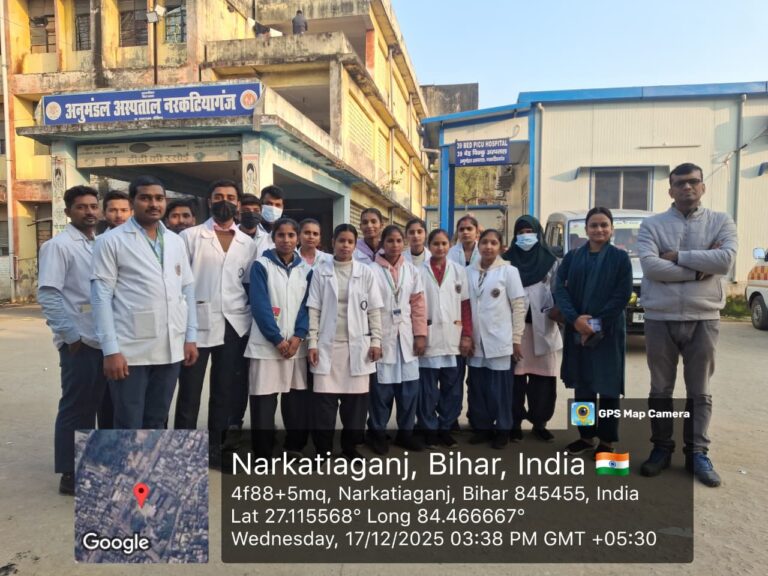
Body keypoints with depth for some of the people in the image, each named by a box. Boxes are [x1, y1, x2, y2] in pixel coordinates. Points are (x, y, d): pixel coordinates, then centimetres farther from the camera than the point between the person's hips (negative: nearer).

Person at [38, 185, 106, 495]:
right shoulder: (58, 245, -7)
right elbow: (47, 295, -14)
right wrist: (71, 335, -15)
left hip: (103, 338, 6)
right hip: (79, 341, -6)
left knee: (91, 406, 15)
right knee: (74, 407, 3)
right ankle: (69, 474, 14)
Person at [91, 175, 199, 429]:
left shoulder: (176, 242, 11)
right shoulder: (110, 241, -3)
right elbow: (101, 297, -7)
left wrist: (191, 337, 6)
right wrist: (110, 350, -13)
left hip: (170, 349, 4)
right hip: (130, 350, -4)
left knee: (157, 422, 16)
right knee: (129, 426, 6)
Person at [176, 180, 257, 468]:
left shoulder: (248, 244, 11)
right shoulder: (190, 236, 2)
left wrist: (251, 321, 4)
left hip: (234, 326, 3)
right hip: (197, 324, -3)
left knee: (225, 393, 11)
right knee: (189, 393, 3)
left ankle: (216, 449, 25)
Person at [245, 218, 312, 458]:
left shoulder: (306, 269, 10)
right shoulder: (261, 266, -1)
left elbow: (307, 305, 5)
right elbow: (259, 305, -8)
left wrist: (298, 336, -9)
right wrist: (277, 339, -13)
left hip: (296, 344, 3)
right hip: (266, 344, -3)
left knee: (298, 400, 7)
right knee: (264, 402, -1)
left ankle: (294, 450, 23)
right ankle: (263, 455, 12)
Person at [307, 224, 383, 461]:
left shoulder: (365, 272, 5)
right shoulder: (320, 271, 4)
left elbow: (374, 310, 5)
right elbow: (313, 309, 1)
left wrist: (376, 340, -2)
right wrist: (312, 342, -5)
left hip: (357, 344, 1)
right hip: (327, 344, -1)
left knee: (356, 398, 6)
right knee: (324, 398, 0)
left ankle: (350, 446, 22)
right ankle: (324, 449, 14)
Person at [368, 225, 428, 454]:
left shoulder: (412, 271, 10)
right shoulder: (372, 270, -3)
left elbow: (418, 304, 9)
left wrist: (420, 334, 3)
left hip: (406, 336, 4)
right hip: (381, 336, -3)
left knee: (409, 386, 6)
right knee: (381, 387, 2)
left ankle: (405, 431, 23)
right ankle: (378, 432, 19)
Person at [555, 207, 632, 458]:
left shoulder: (620, 257, 1)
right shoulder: (572, 257, 8)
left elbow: (623, 295, -6)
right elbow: (560, 289, -2)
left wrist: (597, 323, -13)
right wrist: (575, 319, -16)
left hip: (608, 331, -2)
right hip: (577, 331, 3)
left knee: (608, 387, 4)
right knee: (582, 385, 9)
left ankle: (607, 440, 17)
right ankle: (586, 435, 23)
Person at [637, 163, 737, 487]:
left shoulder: (721, 222, 4)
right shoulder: (652, 225, 1)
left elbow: (726, 259, -15)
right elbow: (650, 266, -15)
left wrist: (677, 256, -13)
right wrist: (701, 268, -13)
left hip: (703, 319, 1)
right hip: (660, 319, 0)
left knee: (699, 391, 10)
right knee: (660, 389, 11)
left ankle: (697, 453, 23)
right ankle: (661, 448, 25)